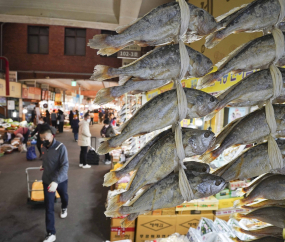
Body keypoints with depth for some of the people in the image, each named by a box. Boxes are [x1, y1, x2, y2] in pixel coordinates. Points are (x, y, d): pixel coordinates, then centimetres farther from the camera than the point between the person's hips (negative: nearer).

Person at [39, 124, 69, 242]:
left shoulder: (61, 147, -26)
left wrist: (56, 181, -40)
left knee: (64, 196, 26)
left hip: (61, 180, -3)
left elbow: (65, 166, -31)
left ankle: (64, 208, 60)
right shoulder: (43, 147, -7)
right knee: (49, 207, 3)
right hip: (47, 180, 3)